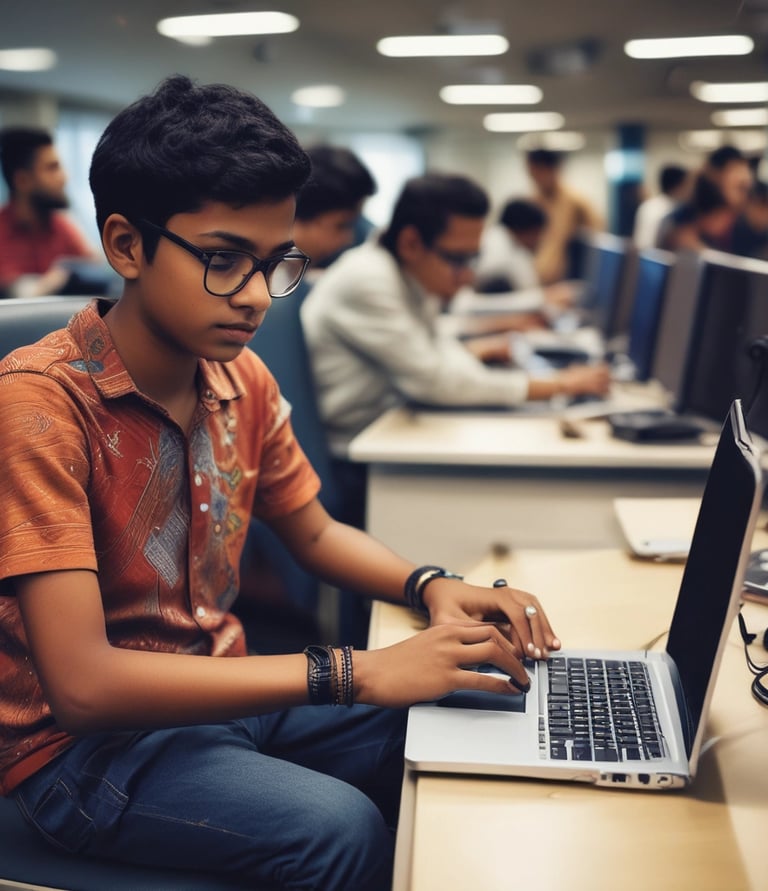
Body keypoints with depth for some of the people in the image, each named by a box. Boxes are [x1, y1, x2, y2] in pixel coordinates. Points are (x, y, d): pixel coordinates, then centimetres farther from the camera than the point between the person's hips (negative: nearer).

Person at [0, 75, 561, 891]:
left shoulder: (241, 378, -1)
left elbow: (314, 533, 13)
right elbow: (80, 682, -29)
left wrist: (431, 588, -8)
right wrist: (355, 674, -32)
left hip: (216, 692, 7)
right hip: (84, 742, -6)